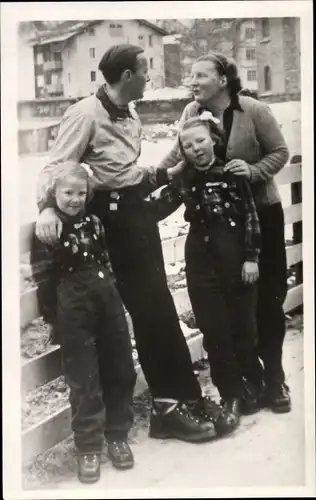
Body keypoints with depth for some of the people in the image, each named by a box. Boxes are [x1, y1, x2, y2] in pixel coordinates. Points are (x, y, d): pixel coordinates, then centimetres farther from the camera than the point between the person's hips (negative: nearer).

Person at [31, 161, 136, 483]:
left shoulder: (93, 222, 9)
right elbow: (43, 278, -6)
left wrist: (113, 296, 15)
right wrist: (51, 318, -7)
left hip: (107, 302, 5)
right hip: (73, 310, -5)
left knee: (120, 371, 10)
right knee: (84, 380, 1)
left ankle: (117, 436, 26)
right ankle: (88, 448, 13)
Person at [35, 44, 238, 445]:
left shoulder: (131, 116, 13)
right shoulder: (85, 114, -13)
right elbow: (56, 166, -20)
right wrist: (47, 207, -34)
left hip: (138, 209, 9)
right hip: (113, 216, -9)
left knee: (158, 305, 12)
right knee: (151, 309, -4)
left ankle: (184, 398, 22)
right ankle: (170, 404, 9)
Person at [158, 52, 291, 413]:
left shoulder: (254, 111, -13)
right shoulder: (192, 112, -3)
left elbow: (280, 152, -7)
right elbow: (177, 154, 0)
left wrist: (253, 171, -24)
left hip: (259, 211, -3)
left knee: (266, 295, 4)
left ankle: (272, 376, 19)